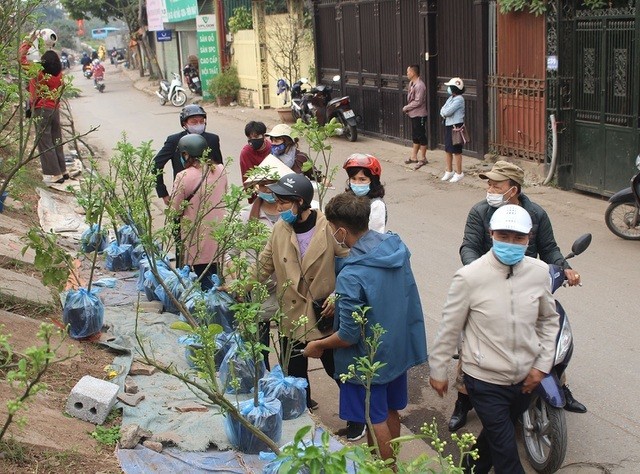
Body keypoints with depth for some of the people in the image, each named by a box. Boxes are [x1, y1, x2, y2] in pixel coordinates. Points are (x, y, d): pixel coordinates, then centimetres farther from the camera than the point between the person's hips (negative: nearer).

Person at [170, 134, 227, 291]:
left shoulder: (183, 177, -17)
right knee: (215, 274, 16)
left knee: (203, 278, 6)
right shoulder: (220, 170, -3)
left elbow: (175, 210, -10)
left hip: (197, 238, -5)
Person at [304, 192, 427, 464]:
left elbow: (348, 336, -24)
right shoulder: (396, 246, -9)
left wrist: (318, 346, -5)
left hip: (370, 358, -7)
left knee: (375, 420, 14)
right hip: (399, 347, 8)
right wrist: (340, 298, 9)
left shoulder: (351, 276, -32)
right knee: (390, 411, 25)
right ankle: (389, 461, 44)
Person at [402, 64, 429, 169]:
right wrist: (408, 109, 2)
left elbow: (418, 102, -24)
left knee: (421, 136, 0)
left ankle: (423, 159, 8)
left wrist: (406, 108, -14)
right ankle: (414, 157, 26)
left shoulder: (420, 86, -21)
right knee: (415, 136, 16)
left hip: (419, 115, -10)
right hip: (413, 114, 10)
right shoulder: (411, 83, 9)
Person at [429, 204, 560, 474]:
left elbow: (549, 320, 7)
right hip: (485, 380, -5)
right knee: (506, 452, 1)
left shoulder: (539, 272, -8)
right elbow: (449, 328, -9)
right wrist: (437, 370, -1)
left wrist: (543, 365, 1)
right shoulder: (469, 277, -19)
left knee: (496, 434, 26)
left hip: (526, 378, 5)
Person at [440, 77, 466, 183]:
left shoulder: (459, 99, -16)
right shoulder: (451, 98, 12)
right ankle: (449, 171, 27)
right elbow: (442, 111, 7)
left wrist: (444, 112, -2)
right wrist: (445, 113, -13)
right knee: (448, 150, 15)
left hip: (456, 126, -9)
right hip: (448, 125, 9)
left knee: (456, 150, -1)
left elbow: (447, 111, -22)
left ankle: (459, 173, 8)